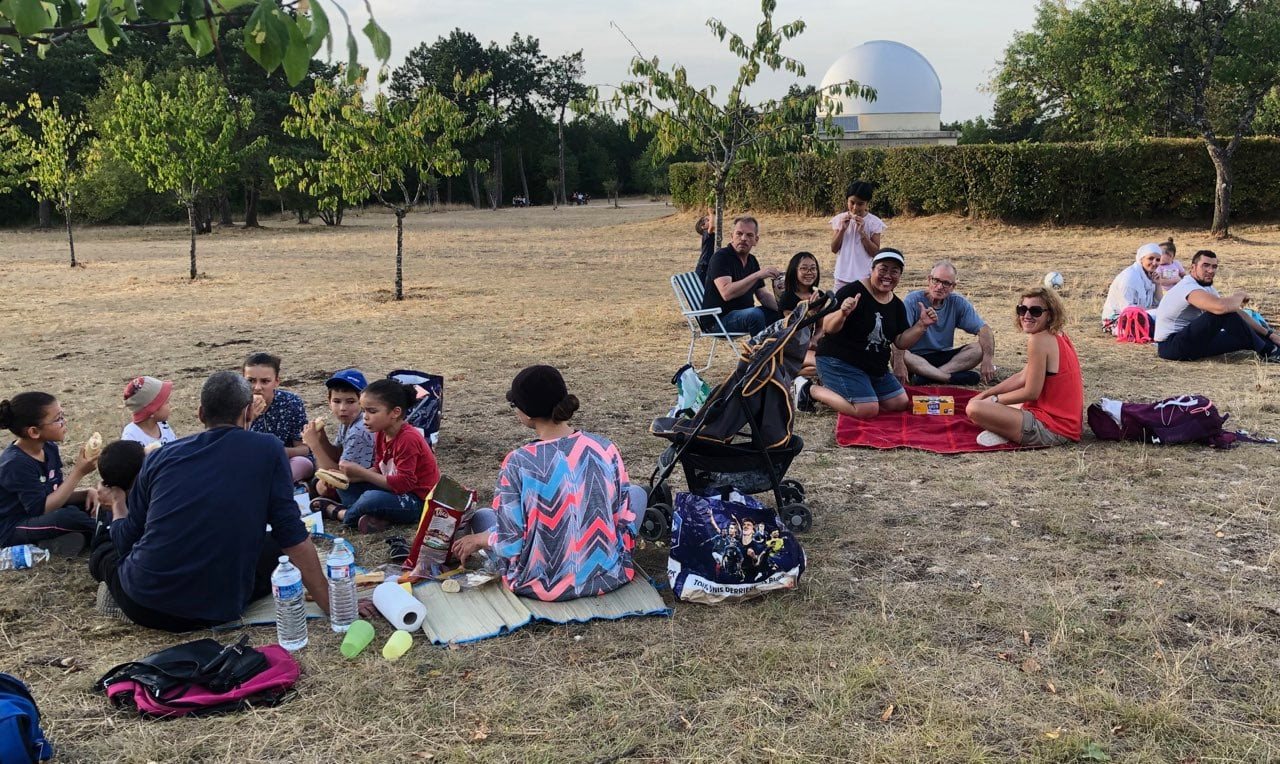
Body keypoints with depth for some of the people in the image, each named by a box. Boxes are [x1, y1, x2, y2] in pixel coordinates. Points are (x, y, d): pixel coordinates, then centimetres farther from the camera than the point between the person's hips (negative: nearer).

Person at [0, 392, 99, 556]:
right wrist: (78, 473, -28)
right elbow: (42, 509, -27)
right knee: (69, 516, -32)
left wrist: (88, 492, -12)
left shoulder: (49, 448, 0)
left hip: (40, 517, 9)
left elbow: (56, 494, 7)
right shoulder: (16, 463, -24)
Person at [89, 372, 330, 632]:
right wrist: (330, 604, -3)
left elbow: (126, 539, 9)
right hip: (219, 609, -3)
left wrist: (117, 502, 31)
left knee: (105, 545, 32)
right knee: (279, 548, 22)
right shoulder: (267, 449, -6)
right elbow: (293, 537, -9)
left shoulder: (160, 457, 1)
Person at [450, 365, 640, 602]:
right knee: (636, 493, 26)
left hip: (542, 586, -1)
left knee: (482, 517, 25)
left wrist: (478, 540, 7)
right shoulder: (605, 449, -11)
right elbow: (625, 518, -3)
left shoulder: (517, 463, -19)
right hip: (606, 576, 1)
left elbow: (510, 542, -15)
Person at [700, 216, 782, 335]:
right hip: (717, 321, -9)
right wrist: (757, 275, -31)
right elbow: (726, 293, -28)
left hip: (744, 314, 9)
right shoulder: (721, 257, -14)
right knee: (755, 314, -33)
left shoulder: (752, 261, 12)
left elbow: (763, 295, 14)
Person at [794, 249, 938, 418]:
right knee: (868, 410, -22)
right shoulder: (853, 291, -16)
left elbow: (901, 342, 5)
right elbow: (827, 328, -19)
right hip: (839, 361, -9)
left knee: (900, 403, 9)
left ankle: (834, 390, 14)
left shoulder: (897, 305, 6)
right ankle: (810, 389, -5)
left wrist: (922, 325, -9)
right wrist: (843, 314, -39)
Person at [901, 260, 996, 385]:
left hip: (945, 358, 4)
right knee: (903, 356, -37)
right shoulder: (913, 300, -12)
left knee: (979, 349, -19)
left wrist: (988, 359, -23)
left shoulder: (958, 303, 0)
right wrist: (899, 364, -41)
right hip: (917, 358, -4)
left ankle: (928, 375, -29)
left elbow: (984, 330, -5)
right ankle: (953, 377, -30)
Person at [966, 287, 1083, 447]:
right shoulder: (1059, 336, 12)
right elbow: (1023, 377, 17)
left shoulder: (1039, 340, -17)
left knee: (974, 409, -22)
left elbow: (1031, 392, -15)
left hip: (1051, 430, -11)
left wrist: (995, 399, -1)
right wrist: (985, 394, 14)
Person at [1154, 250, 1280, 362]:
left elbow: (1238, 313, 14)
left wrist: (1269, 334, 8)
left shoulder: (1207, 289, 11)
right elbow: (1222, 306, -37)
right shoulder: (1189, 287, -21)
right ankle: (1267, 352, -7)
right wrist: (1240, 296, -13)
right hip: (1170, 346, -10)